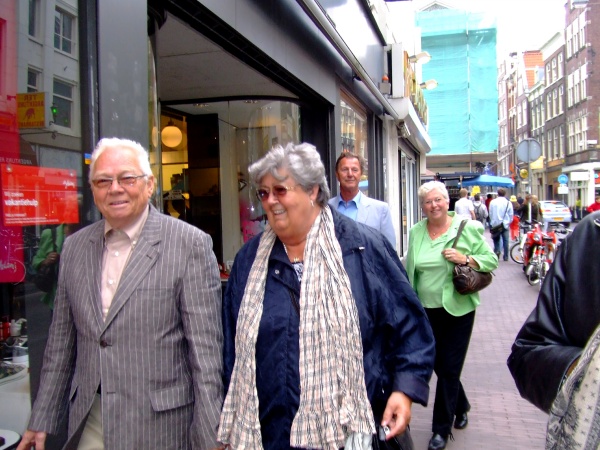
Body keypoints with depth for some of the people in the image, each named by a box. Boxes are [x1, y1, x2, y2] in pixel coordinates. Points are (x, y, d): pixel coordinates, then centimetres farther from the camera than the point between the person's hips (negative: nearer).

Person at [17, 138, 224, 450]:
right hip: (89, 424, 5)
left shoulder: (190, 243, -11)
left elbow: (205, 348, -12)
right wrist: (41, 421, 14)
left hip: (159, 424, -4)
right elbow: (61, 340, 12)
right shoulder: (74, 247, 6)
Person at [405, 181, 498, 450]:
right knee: (439, 365, 14)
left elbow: (490, 259, -3)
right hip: (427, 310, 4)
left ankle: (442, 428, 17)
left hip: (458, 309, -4)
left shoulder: (467, 228, -5)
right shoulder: (416, 232, 5)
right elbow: (410, 269, 12)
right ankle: (461, 407, 41)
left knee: (449, 368, 2)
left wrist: (466, 259, -20)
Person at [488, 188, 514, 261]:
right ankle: (506, 257, 11)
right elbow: (511, 215, 2)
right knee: (505, 240, 7)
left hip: (495, 224, 1)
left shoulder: (492, 202, -2)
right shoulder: (508, 203, -4)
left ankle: (496, 251, -11)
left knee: (496, 239, 12)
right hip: (505, 224, -1)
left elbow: (490, 213, 3)